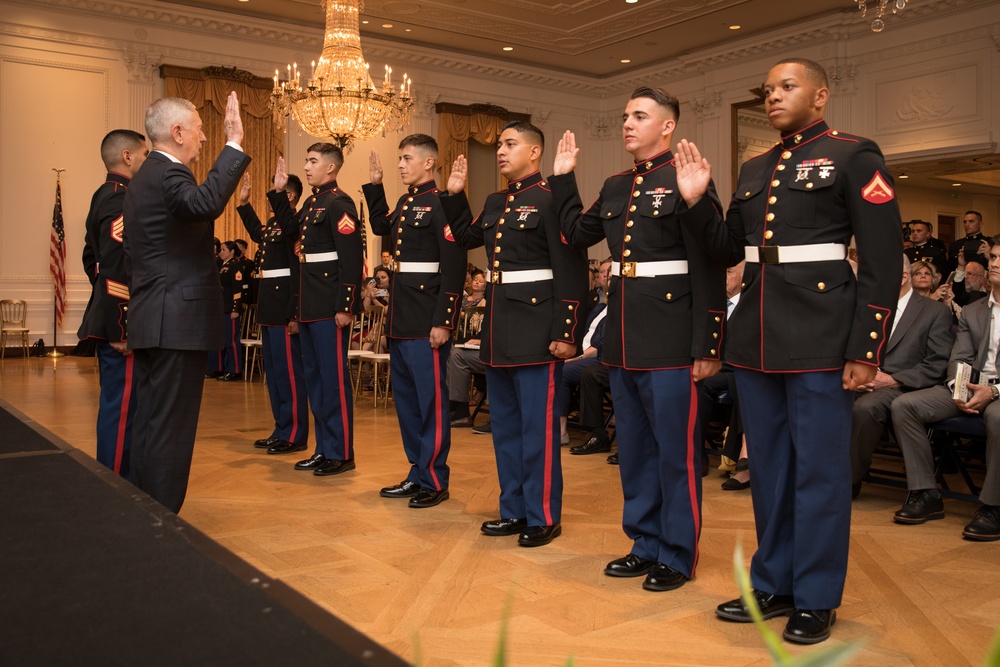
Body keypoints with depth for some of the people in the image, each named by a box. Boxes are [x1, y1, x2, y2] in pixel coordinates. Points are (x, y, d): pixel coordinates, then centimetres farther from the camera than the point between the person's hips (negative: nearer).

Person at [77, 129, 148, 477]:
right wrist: (120, 330, -23)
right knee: (122, 406, -4)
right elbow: (115, 268, -24)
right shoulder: (120, 200, -16)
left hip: (109, 320, 11)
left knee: (116, 405, 17)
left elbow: (92, 258, 22)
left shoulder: (104, 196, 16)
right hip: (121, 323, -11)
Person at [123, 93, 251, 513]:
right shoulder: (169, 174, -12)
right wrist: (234, 144, -31)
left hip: (150, 321, 10)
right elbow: (205, 204, -36)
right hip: (179, 322, -10)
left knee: (149, 424, 14)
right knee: (170, 429, -5)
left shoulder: (143, 178, 19)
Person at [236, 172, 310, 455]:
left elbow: (299, 270, -19)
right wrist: (244, 203, 31)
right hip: (269, 304, 10)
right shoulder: (273, 222, 14)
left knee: (288, 369, -3)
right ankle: (281, 430, 24)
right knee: (273, 369, 14)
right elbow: (258, 234, 38)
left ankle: (295, 435, 6)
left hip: (285, 305, -10)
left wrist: (294, 314, -22)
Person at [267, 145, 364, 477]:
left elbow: (352, 259, -18)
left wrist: (346, 307, -22)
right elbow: (291, 230, 28)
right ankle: (324, 449, 24)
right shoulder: (312, 203, 15)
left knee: (334, 377, -3)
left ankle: (341, 453, 7)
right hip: (310, 305, 10)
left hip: (330, 306, -10)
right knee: (314, 376, 14)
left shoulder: (339, 203, -12)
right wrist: (279, 192, 19)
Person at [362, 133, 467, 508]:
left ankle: (435, 482, 10)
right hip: (400, 316, 10)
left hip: (426, 320, -9)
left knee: (431, 400, -1)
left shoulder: (441, 203, -12)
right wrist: (374, 185, 23)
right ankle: (417, 473, 27)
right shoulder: (405, 202, 14)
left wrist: (443, 322, -21)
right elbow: (381, 227, 35)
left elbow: (454, 267, -18)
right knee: (405, 396, 15)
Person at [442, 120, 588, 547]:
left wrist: (566, 333, -18)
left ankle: (543, 517, 13)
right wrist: (455, 195, 19)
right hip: (497, 328, 9)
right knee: (504, 424, 15)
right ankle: (514, 510, 28)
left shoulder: (550, 200, -10)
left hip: (535, 331, -8)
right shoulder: (495, 203, 13)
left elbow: (572, 272, -15)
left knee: (538, 427, 0)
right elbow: (467, 237, 30)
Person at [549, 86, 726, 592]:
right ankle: (646, 544, 30)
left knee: (675, 450, 3)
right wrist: (563, 177, 19)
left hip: (669, 340, -7)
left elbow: (709, 269, -12)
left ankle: (677, 556, 18)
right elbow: (578, 233, 24)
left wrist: (707, 346, -15)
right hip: (622, 337, 8)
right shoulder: (615, 188, 14)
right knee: (633, 447, 15)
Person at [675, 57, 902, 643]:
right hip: (757, 340, 7)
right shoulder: (755, 170, 16)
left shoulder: (854, 156, -3)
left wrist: (866, 350, -13)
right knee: (768, 468, 14)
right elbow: (729, 248, 15)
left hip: (820, 341, -6)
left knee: (819, 471, 2)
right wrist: (697, 200, 1)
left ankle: (815, 600, 17)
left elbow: (883, 260, -8)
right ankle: (773, 585, 28)